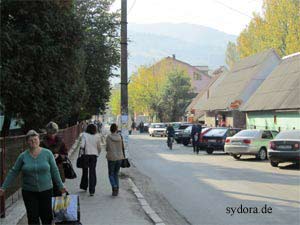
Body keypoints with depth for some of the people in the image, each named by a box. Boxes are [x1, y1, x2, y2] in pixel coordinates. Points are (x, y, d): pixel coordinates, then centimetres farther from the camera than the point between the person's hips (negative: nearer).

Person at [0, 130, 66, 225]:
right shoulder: (23, 156, -3)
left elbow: (54, 171, 1)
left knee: (47, 217, 7)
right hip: (29, 192, 0)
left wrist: (61, 186, 2)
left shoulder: (47, 153, -4)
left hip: (46, 191, 0)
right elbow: (13, 172, 2)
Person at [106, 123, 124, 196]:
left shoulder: (108, 137, -9)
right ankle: (117, 189, 13)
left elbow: (107, 148, -3)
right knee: (116, 174, 17)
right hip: (119, 157, 3)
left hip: (111, 158, -3)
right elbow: (122, 147, 6)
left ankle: (114, 187, -14)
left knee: (111, 174, 9)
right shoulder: (120, 137, -1)